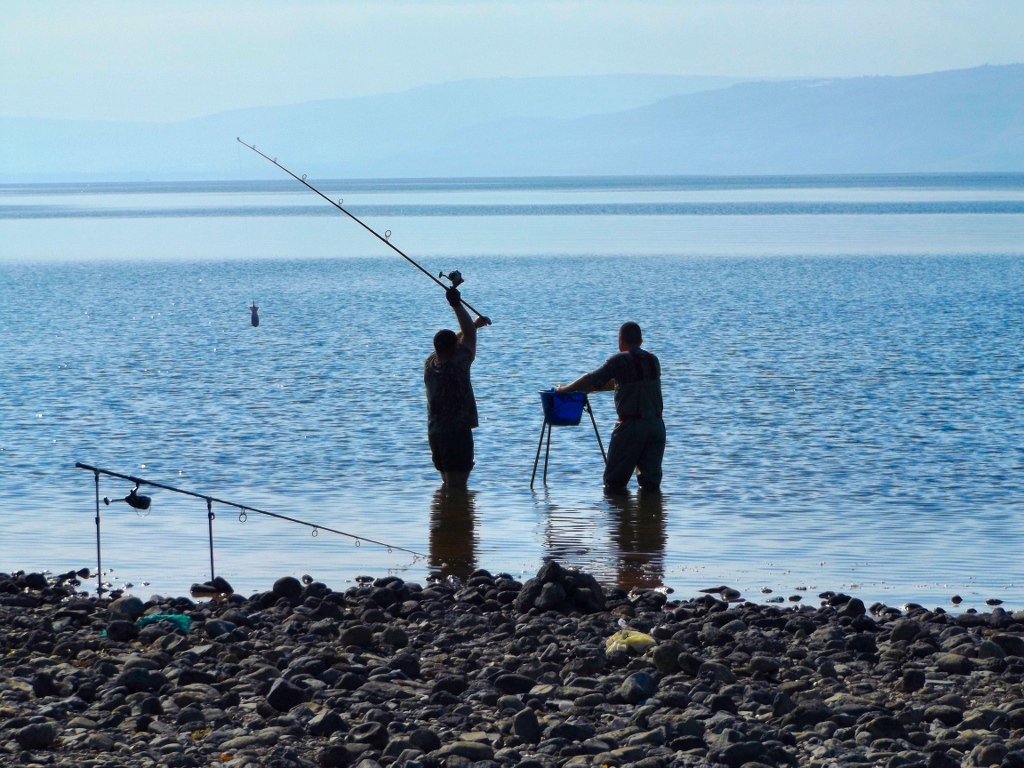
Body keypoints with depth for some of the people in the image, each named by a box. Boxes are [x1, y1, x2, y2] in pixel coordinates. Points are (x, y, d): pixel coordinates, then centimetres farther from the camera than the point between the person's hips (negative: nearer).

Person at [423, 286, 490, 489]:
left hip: (434, 432, 8)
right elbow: (469, 334, -7)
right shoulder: (458, 363, -15)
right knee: (457, 486, -7)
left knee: (447, 483, 19)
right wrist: (456, 304, -5)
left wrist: (475, 323, 28)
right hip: (457, 432, -8)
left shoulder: (429, 364, 5)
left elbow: (448, 341, 21)